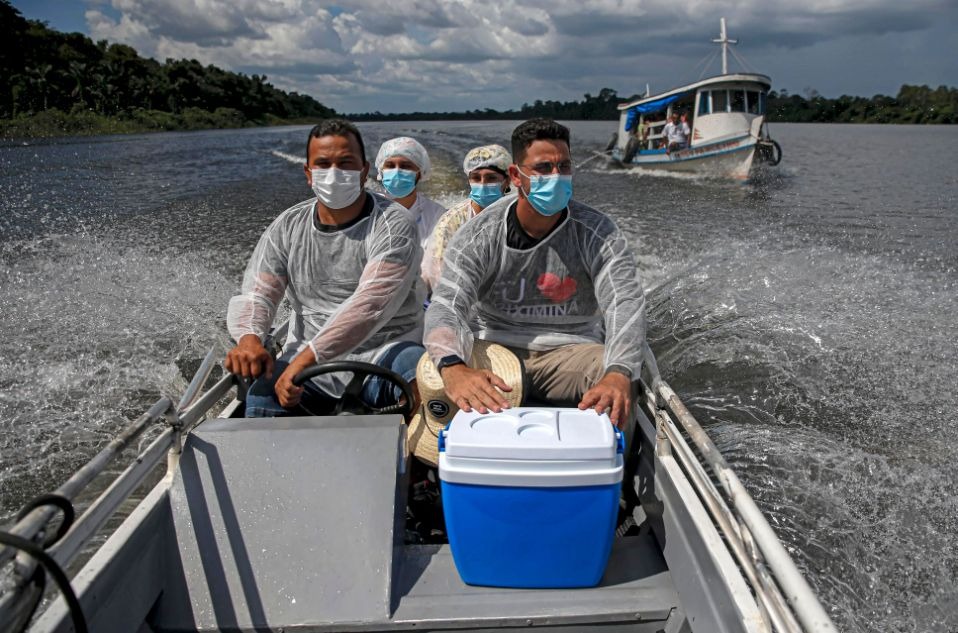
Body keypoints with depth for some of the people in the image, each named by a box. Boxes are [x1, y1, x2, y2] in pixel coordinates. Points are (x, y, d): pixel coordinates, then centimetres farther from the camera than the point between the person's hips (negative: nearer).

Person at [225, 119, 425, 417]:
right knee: (262, 397, -27)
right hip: (308, 360, 3)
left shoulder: (393, 224, -8)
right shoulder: (287, 227, 8)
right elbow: (256, 293, 2)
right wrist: (248, 337, -22)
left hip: (386, 355, -2)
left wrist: (307, 357, -30)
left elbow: (372, 303, -21)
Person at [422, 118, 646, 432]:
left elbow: (626, 303, -19)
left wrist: (618, 375, -43)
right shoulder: (478, 236, -6)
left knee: (620, 389, -33)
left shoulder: (597, 233, -6)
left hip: (570, 349, 0)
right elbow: (445, 306, -19)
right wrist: (454, 369, -45)